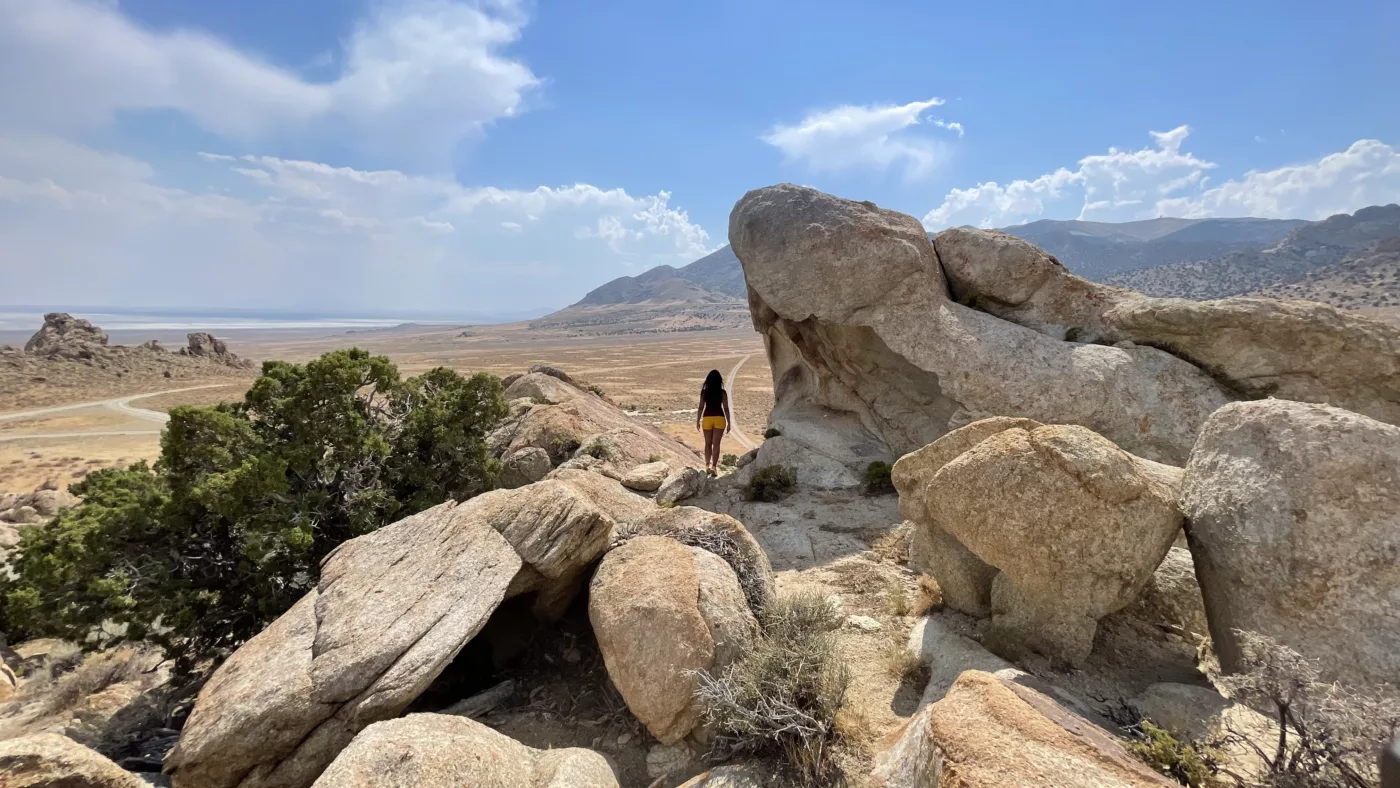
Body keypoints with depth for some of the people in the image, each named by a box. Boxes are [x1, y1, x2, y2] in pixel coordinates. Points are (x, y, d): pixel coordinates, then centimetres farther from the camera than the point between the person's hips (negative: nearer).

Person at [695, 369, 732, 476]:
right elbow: (726, 408, -4)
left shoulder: (704, 392, -1)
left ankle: (708, 466, 14)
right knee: (716, 444, 1)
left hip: (707, 418, 1)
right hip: (719, 418, -1)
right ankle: (714, 467, -6)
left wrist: (698, 421, 7)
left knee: (708, 444, 15)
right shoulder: (723, 392, -4)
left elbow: (701, 407, -1)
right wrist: (729, 423, 2)